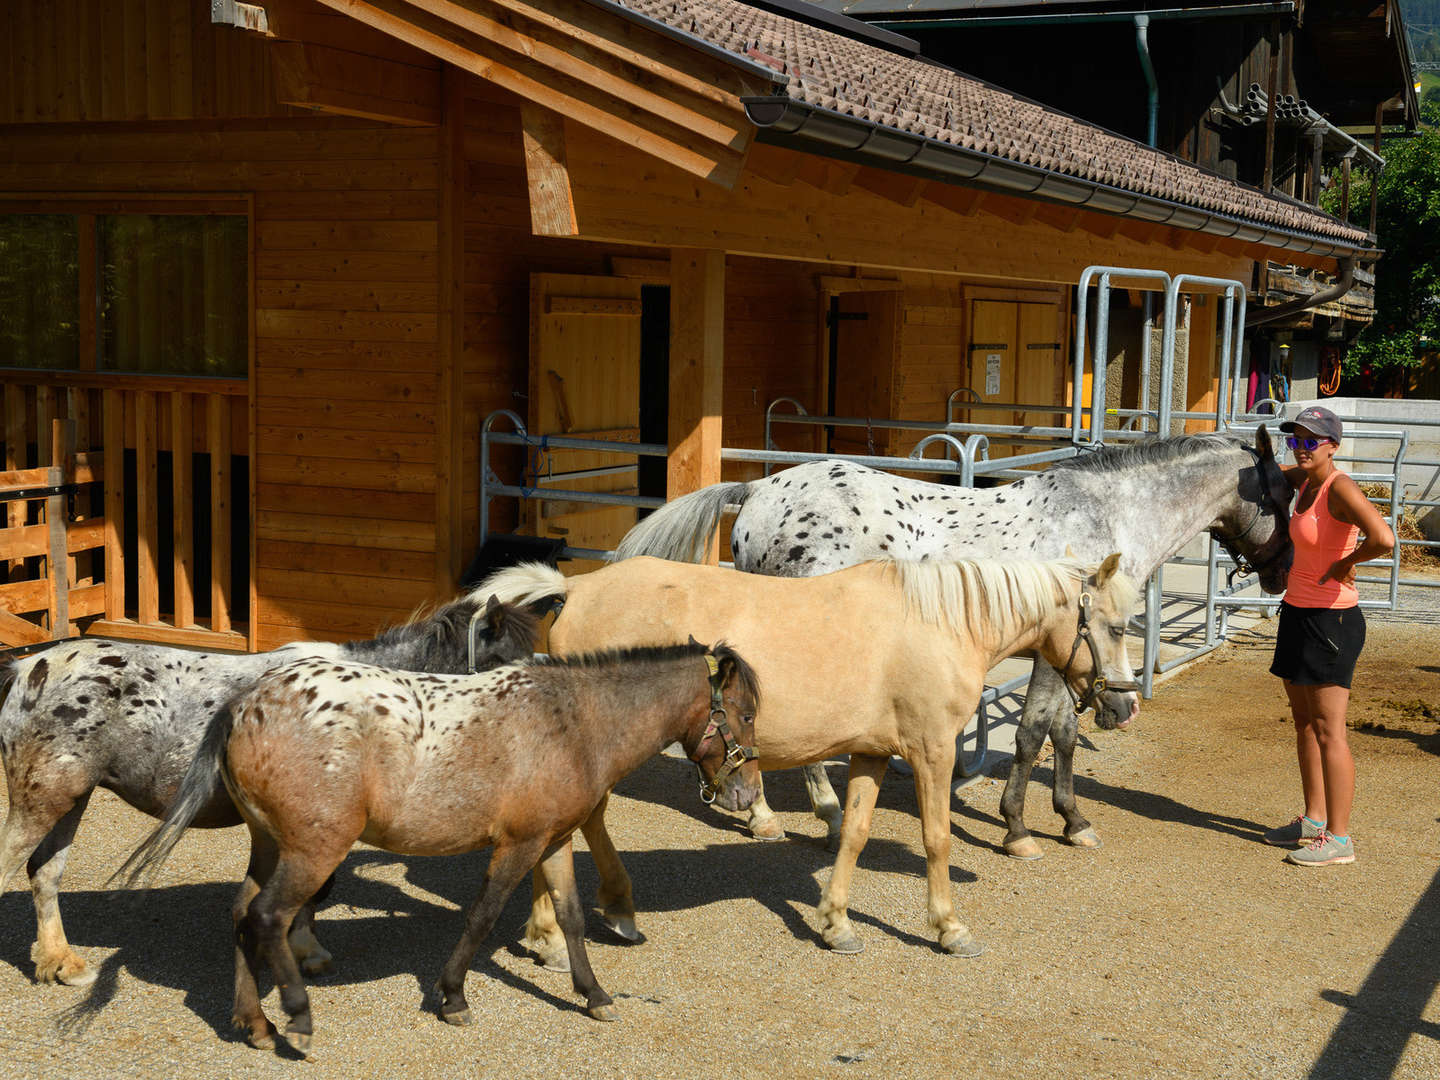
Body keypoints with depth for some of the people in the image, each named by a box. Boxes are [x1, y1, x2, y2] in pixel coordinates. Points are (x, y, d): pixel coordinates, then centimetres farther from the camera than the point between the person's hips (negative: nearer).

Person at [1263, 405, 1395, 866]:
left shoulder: (1340, 488, -19)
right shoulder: (1303, 479, 7)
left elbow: (1384, 539, -35)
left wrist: (1346, 563, -19)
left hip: (1330, 619, -10)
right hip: (1297, 612, 10)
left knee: (1328, 731, -5)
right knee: (1304, 720, 17)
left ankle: (1338, 838, 1)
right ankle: (1314, 820, 28)